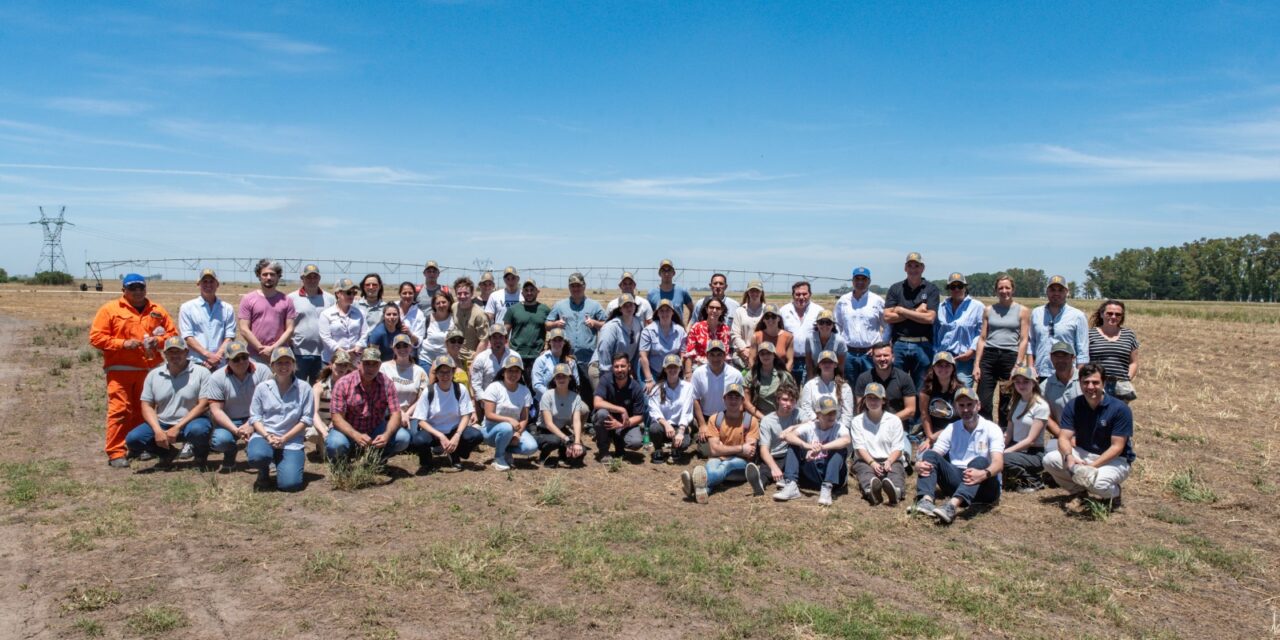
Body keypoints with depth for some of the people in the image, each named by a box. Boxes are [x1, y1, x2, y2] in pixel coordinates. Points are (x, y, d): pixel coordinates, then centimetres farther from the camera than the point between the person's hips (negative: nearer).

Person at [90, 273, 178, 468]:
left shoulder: (157, 311, 12)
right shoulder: (109, 309, 2)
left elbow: (173, 334, 15)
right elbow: (96, 337, -2)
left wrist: (159, 341, -5)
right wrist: (123, 343, -13)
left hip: (150, 370, 4)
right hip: (120, 370, -3)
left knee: (144, 411, 9)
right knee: (119, 410, -8)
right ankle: (115, 453, -4)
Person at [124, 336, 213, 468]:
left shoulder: (201, 372, -6)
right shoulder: (153, 374, 6)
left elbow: (203, 405, -11)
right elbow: (147, 406, 5)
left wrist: (177, 428, -18)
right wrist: (158, 430, -12)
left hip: (191, 422, -4)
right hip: (162, 424, 4)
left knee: (197, 430, -38)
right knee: (133, 439, -18)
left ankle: (201, 455, 0)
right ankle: (167, 453, 12)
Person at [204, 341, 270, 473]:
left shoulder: (262, 371, -11)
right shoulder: (217, 378, -8)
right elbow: (216, 410, -12)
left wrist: (252, 425, -27)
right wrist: (236, 430, -25)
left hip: (256, 419, 0)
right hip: (229, 422, 0)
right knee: (220, 440, -31)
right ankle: (231, 452, 9)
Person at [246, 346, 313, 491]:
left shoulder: (304, 388, -2)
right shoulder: (262, 388, 2)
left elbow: (306, 419, -2)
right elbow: (255, 417, 3)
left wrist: (284, 438, -11)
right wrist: (267, 436, -14)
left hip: (292, 440, -1)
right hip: (264, 435, 1)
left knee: (290, 484, -18)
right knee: (257, 456, -35)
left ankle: (282, 463, 20)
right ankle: (264, 471, 5)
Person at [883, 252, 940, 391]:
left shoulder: (931, 289, 3)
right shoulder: (895, 288, 8)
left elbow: (930, 318, -8)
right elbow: (887, 317, -2)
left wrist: (902, 311, -4)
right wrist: (916, 312, -7)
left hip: (922, 345, -1)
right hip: (899, 344, 1)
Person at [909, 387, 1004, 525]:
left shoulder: (991, 429, -3)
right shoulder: (951, 429, 9)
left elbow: (998, 462, -19)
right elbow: (933, 456, -1)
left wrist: (984, 474, -43)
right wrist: (919, 465, -26)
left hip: (985, 486, -3)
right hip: (956, 480, 4)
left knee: (980, 462, -35)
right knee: (930, 455, -17)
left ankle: (952, 506, -59)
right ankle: (926, 500, -43)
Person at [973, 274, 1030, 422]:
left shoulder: (1023, 311, 6)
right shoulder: (989, 310, 12)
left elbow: (1024, 340, 0)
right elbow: (982, 338, 10)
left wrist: (1018, 365, -9)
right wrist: (977, 365, 3)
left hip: (1010, 356, -2)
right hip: (989, 356, 2)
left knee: (1007, 406, 4)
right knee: (983, 403, -4)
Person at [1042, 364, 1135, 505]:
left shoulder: (1120, 409, -16)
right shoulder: (1073, 407, -4)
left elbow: (1117, 447, -18)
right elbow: (1064, 438, -10)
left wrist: (1092, 466, -29)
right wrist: (1069, 457, -34)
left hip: (1114, 460, -4)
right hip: (1083, 454, 5)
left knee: (1098, 483, -37)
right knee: (1050, 459, -21)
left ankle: (1114, 492, 4)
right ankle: (1079, 492, 6)